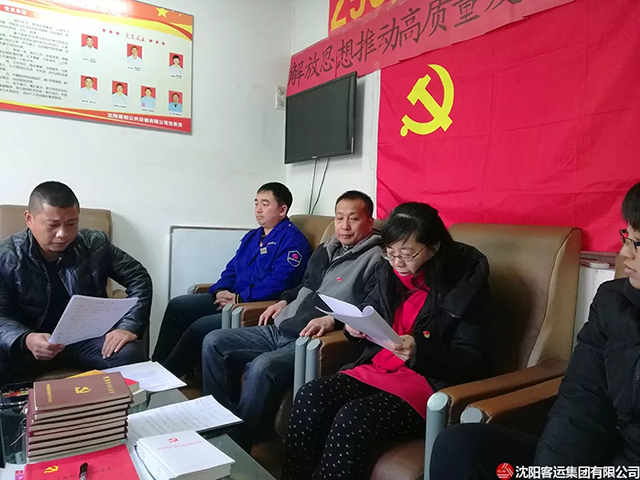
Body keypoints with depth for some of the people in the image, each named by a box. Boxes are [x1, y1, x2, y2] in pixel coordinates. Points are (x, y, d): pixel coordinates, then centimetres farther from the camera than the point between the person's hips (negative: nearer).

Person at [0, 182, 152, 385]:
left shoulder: (95, 244, -6)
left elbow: (138, 277, -1)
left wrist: (130, 326, -15)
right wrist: (25, 340, -31)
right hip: (34, 342, -1)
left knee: (129, 355, -27)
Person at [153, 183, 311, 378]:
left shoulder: (293, 240, -10)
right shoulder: (252, 237, 19)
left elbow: (278, 283, -21)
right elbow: (232, 269, 21)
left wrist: (239, 299, -17)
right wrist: (221, 291, -1)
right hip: (231, 299, 10)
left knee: (200, 327, -23)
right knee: (177, 306, 2)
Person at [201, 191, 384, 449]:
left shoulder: (376, 259, -6)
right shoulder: (325, 250, 18)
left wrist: (333, 320, -27)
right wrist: (285, 300, 20)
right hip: (279, 331, 9)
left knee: (261, 367, -34)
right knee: (213, 342, 4)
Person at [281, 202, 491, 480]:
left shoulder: (465, 283, -11)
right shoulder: (390, 273, 6)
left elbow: (474, 364, -11)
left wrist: (419, 352, -27)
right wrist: (356, 328, -5)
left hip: (428, 382, -5)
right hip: (376, 369, 6)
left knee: (352, 418, -30)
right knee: (309, 398, -18)